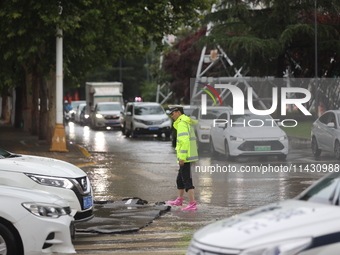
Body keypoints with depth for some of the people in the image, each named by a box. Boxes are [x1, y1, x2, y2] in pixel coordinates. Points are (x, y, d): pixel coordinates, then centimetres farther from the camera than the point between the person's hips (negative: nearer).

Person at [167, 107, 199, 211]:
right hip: (188, 157, 10)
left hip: (185, 158, -10)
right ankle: (179, 200, 37)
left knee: (187, 180, -10)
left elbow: (185, 141, -23)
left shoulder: (182, 124, -14)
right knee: (180, 179, 23)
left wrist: (182, 157, -24)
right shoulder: (188, 124, 18)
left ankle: (192, 204, -13)